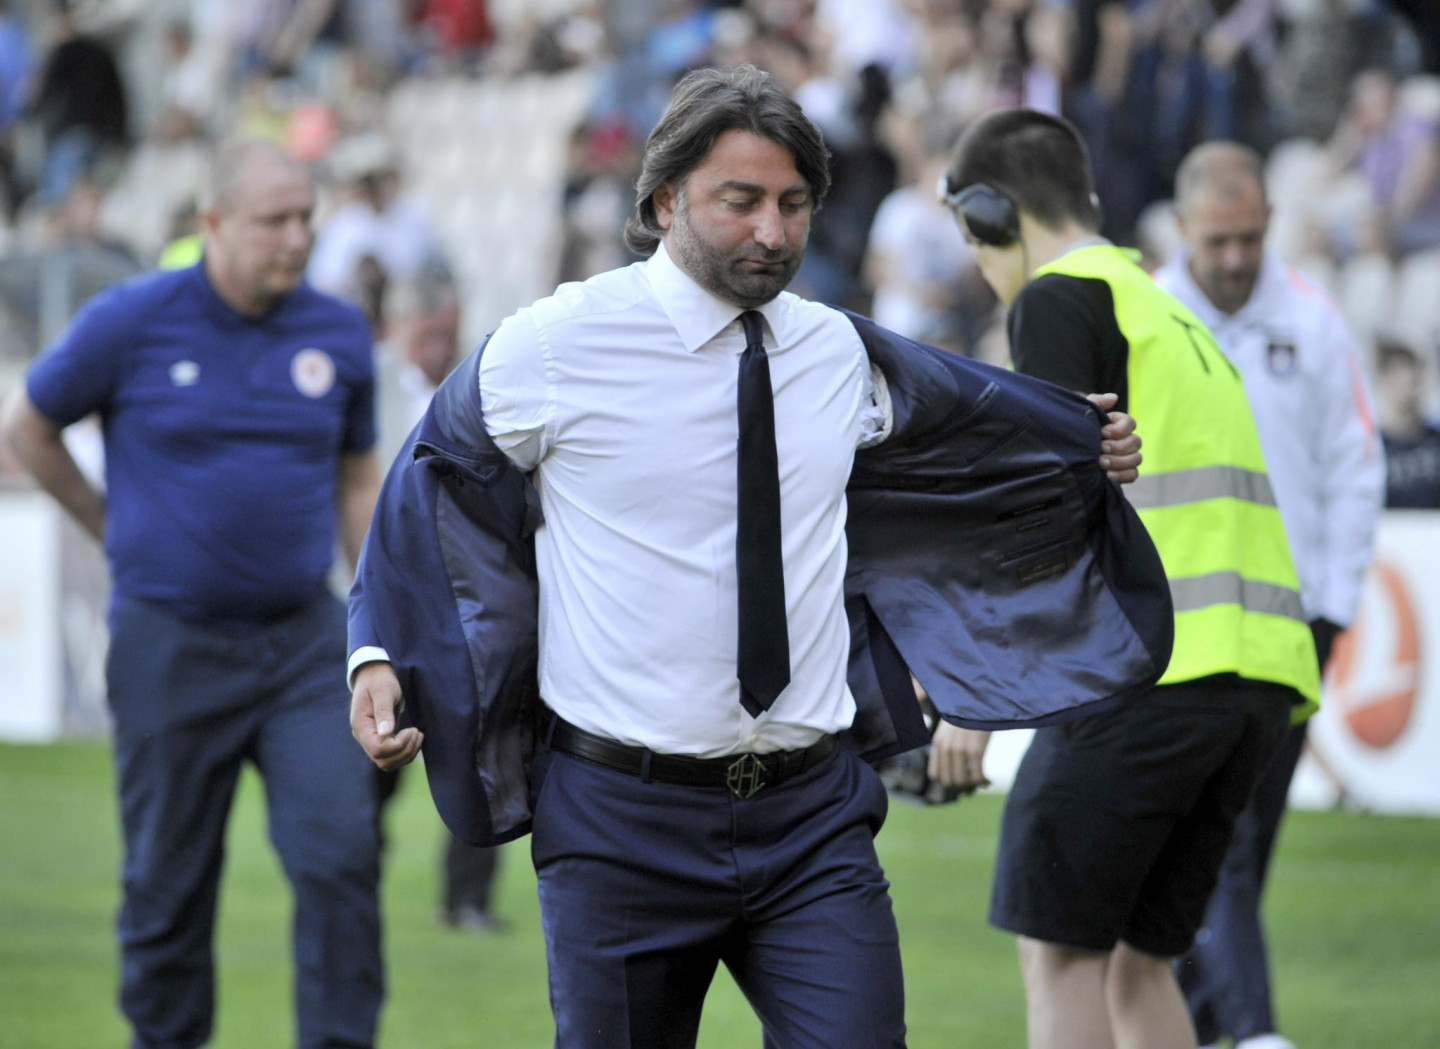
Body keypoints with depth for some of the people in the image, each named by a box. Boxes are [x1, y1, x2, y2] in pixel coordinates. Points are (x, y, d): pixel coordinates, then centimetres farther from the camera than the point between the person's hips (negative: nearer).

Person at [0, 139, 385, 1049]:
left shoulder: (338, 333, 3)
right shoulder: (132, 323, -7)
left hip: (303, 639, 2)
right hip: (171, 646, -2)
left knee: (341, 852, -12)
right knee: (170, 879, 6)